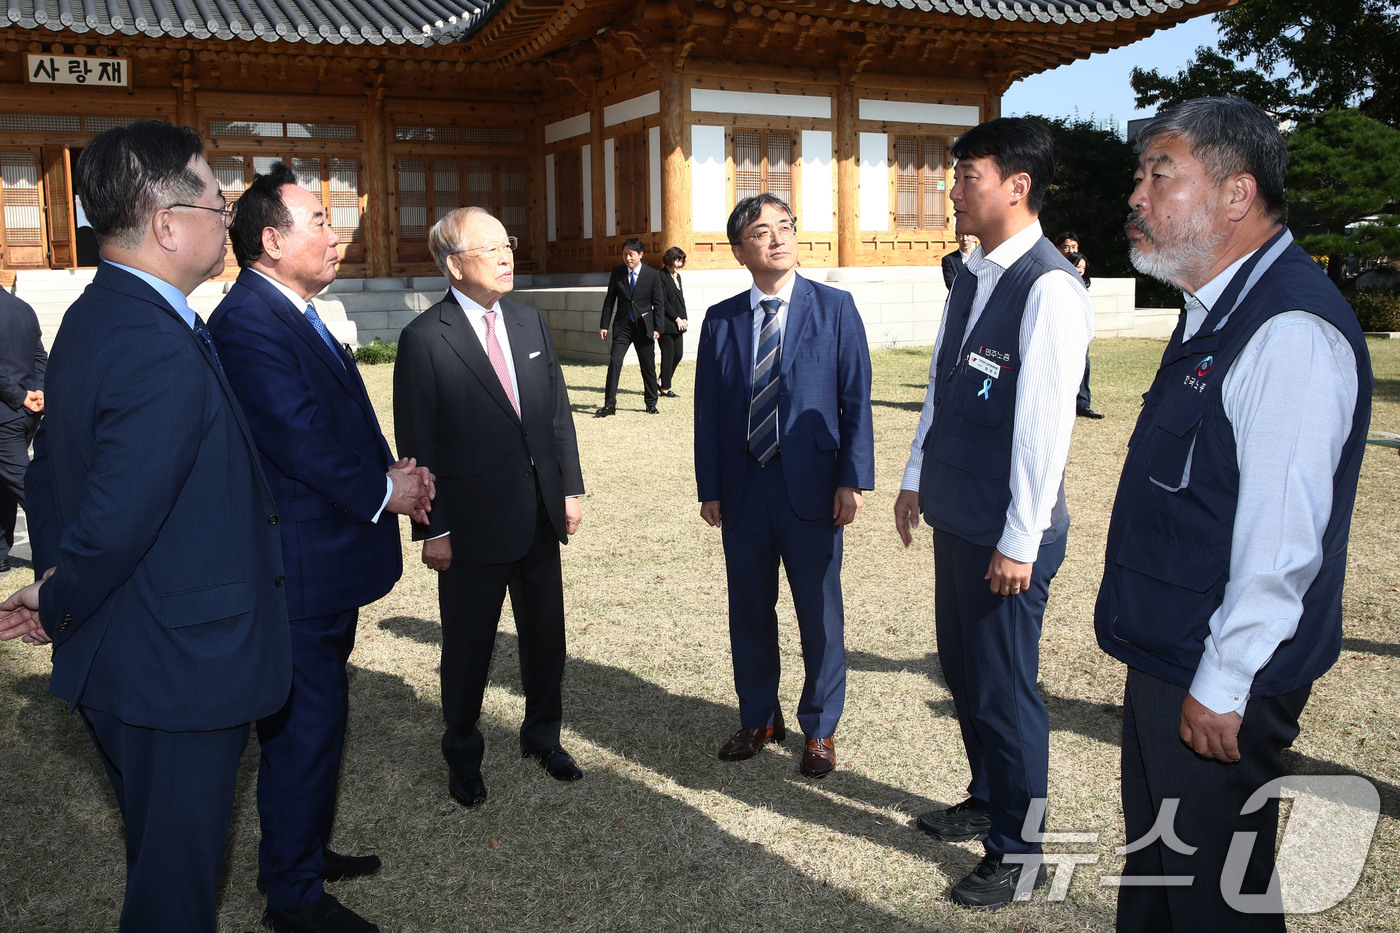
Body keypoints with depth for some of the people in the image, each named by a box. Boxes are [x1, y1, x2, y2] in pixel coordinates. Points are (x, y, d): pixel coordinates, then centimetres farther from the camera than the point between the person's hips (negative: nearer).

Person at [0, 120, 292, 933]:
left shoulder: (91, 318, 7)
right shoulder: (164, 351, -26)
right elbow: (118, 520, -27)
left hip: (119, 656, 10)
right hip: (180, 667, -10)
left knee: (161, 856, 27)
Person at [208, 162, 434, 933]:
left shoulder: (293, 315, 13)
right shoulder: (248, 322, -20)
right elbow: (302, 440, -25)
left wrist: (391, 473, -2)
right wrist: (384, 490, -12)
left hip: (323, 566, 11)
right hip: (297, 574, -11)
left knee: (316, 718, 22)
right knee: (305, 728, 2)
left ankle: (302, 851, 40)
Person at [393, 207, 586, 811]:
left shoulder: (529, 323, 7)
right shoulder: (425, 339, -11)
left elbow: (558, 411, 11)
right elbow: (417, 444, -11)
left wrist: (570, 488, 7)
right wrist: (431, 529, -12)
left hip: (540, 513, 5)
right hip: (473, 524, -5)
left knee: (546, 636, 16)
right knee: (468, 649, 11)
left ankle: (542, 735, 38)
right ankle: (463, 755, 32)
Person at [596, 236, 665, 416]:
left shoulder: (652, 274, -3)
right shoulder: (617, 273, 2)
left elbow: (659, 303, -1)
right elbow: (609, 300, 7)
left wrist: (657, 328, -7)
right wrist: (604, 325, 2)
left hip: (644, 326, -1)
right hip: (622, 326, 1)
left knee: (648, 366, 7)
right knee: (614, 363, -9)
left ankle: (651, 403, 23)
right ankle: (609, 404, -5)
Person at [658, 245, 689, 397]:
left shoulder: (677, 276, 16)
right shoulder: (661, 277, -10)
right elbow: (663, 302, -14)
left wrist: (684, 318, 5)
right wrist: (677, 318, -12)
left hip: (678, 323, 8)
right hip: (666, 324, -8)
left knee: (678, 354, 8)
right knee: (668, 355, -3)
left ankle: (663, 383, 21)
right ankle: (665, 387, 8)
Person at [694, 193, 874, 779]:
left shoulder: (835, 308, -1)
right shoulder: (720, 320, 6)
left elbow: (856, 400, -3)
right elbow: (707, 412, 7)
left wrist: (853, 480, -10)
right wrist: (709, 488, 4)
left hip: (811, 488, -2)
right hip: (742, 490, 3)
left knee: (820, 615, 7)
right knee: (749, 612, 13)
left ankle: (820, 729, 26)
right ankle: (759, 719, 32)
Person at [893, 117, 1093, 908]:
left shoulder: (1049, 289, -18)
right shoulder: (973, 279, 9)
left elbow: (1046, 421, -20)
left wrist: (1021, 540, -18)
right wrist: (916, 479, 17)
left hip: (1004, 532, -9)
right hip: (955, 516, 9)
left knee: (1003, 690, 4)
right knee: (963, 668, 21)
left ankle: (1020, 852, 23)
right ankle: (988, 802, 42)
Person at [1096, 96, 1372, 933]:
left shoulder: (1292, 329, -23)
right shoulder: (1218, 312, 10)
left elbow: (1281, 537, -26)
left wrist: (1224, 687, -20)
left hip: (1218, 691, -9)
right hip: (1166, 660, 9)